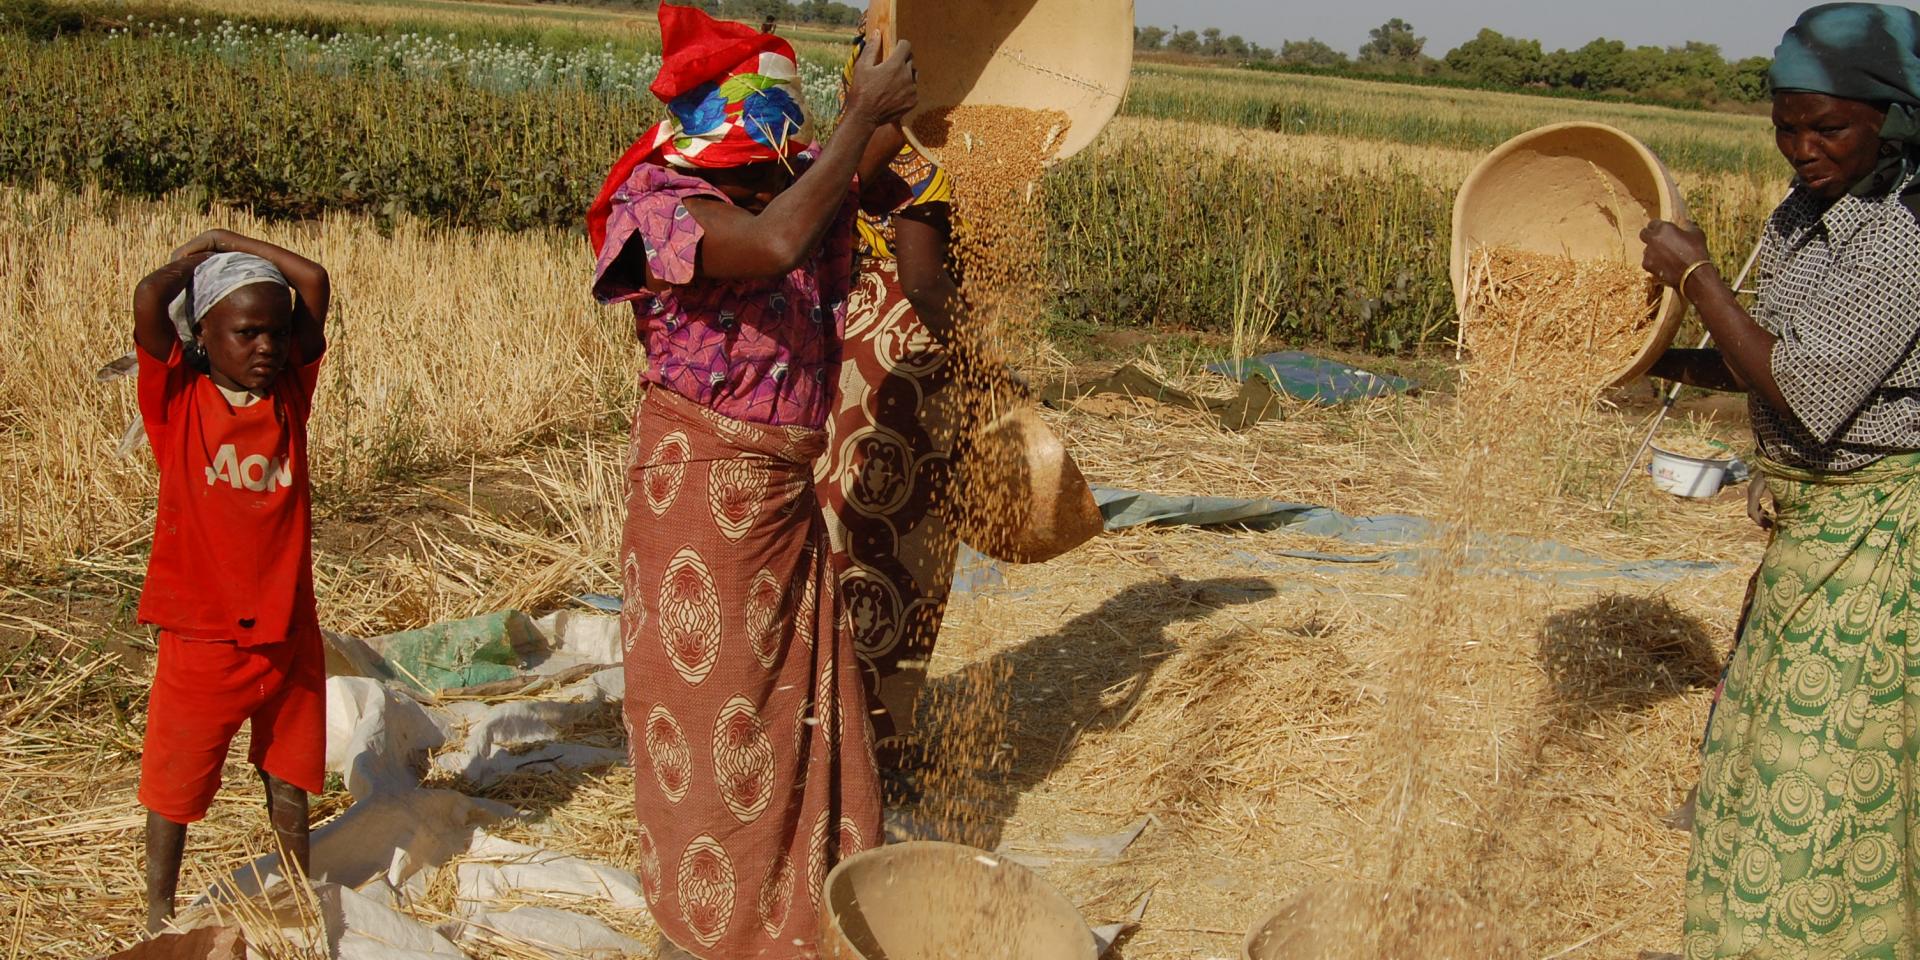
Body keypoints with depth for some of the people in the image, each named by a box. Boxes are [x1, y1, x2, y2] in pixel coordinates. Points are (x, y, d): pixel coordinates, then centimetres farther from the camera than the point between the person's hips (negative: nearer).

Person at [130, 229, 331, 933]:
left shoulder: (289, 393, 2)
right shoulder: (177, 400, -7)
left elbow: (314, 283, -5)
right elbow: (149, 299, -22)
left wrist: (231, 243, 1)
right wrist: (196, 257, -4)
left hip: (287, 631, 3)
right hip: (201, 636, -3)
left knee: (289, 777, 16)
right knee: (175, 783, 10)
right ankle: (158, 915, 27)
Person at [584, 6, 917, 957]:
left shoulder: (799, 183, 4)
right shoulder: (659, 203, -17)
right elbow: (772, 246, -35)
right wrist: (863, 114, -28)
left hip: (789, 489, 7)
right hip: (700, 491, -7)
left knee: (803, 695, 15)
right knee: (710, 712, 4)